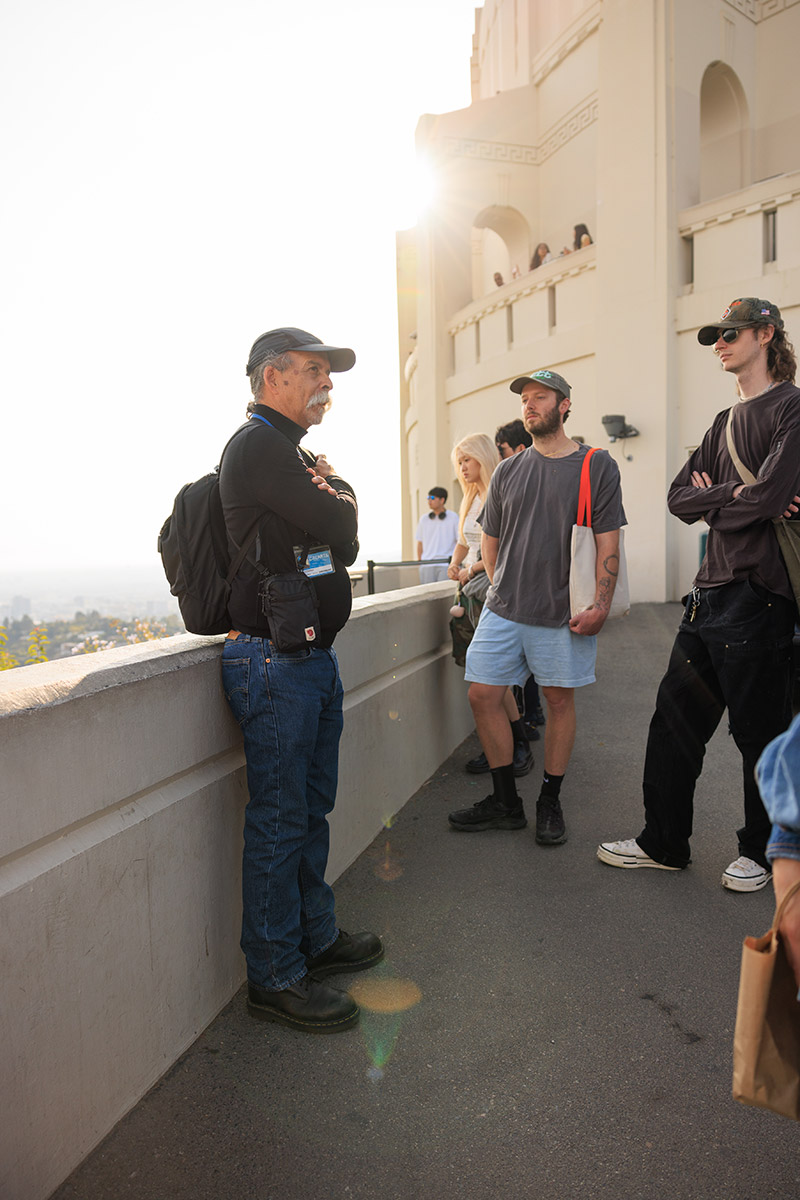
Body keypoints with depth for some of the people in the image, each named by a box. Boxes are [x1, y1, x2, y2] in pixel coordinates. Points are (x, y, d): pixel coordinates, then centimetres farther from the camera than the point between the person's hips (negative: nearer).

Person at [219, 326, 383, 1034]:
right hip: (275, 660, -10)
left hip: (313, 655, 10)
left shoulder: (296, 452, 21)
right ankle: (275, 978, 11)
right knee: (279, 820, -2)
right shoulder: (258, 446, -11)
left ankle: (317, 936, 32)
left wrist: (332, 498, -2)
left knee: (312, 808, 17)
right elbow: (340, 528, -18)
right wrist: (338, 501, 3)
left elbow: (347, 542, 17)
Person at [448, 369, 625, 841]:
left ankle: (550, 803, 22)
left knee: (560, 699, 5)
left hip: (563, 614, -4)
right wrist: (504, 591, 10)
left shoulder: (597, 466, 0)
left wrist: (601, 606, -13)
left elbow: (608, 542, -5)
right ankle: (506, 802, 17)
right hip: (503, 609, 4)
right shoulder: (508, 471, 11)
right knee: (483, 695, 1)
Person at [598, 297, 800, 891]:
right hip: (709, 592, 8)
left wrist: (711, 502, -1)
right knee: (675, 719, 9)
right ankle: (664, 844, 22)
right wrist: (731, 495, -8)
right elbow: (680, 497, 11)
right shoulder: (725, 422, 19)